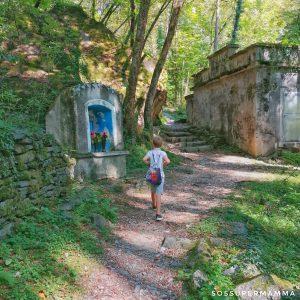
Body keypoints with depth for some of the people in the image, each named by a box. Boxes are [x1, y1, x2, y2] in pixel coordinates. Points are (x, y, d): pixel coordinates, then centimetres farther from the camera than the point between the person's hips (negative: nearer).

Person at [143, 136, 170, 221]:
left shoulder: (150, 152, -1)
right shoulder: (163, 153, -4)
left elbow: (144, 159, -18)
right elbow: (168, 161, -21)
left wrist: (149, 164, 0)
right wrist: (163, 164, -1)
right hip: (160, 175, -2)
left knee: (153, 190, 26)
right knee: (158, 194, -5)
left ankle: (154, 205, 50)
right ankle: (158, 213, -13)